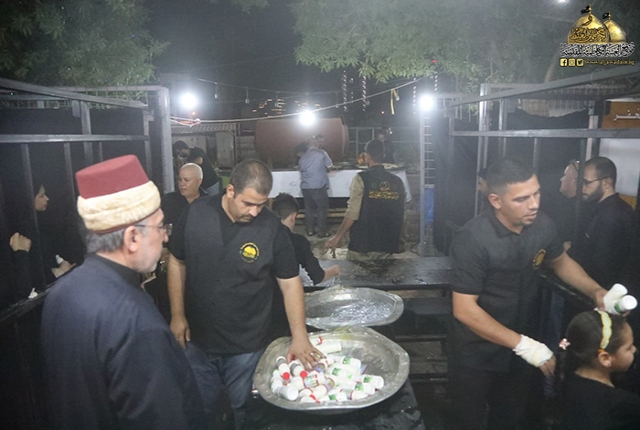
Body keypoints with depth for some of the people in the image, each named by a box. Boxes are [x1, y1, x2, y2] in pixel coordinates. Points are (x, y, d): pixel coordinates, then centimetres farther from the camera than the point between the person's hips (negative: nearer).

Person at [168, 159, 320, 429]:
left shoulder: (272, 228, -16)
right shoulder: (196, 213, -11)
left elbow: (290, 283, -10)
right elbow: (177, 262, 1)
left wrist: (299, 336, -18)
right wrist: (177, 315, 0)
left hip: (246, 346, -1)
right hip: (197, 339, 2)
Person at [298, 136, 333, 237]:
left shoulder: (303, 156, 12)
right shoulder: (321, 153, 0)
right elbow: (329, 165, 10)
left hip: (305, 187, 5)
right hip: (318, 186, -5)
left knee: (309, 208, 13)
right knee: (322, 208, 4)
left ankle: (310, 230, 16)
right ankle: (322, 232, 5)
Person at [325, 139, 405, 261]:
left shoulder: (361, 178, -10)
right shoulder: (397, 181, 3)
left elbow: (352, 213, -15)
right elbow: (401, 215, 8)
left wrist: (337, 237, -5)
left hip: (362, 245, -4)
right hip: (388, 246, 4)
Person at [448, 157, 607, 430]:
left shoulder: (542, 225, -11)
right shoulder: (473, 240, -29)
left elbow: (560, 261, 11)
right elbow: (464, 309, -27)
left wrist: (596, 291, -5)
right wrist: (523, 344, -27)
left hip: (520, 348, 5)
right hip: (476, 354, -5)